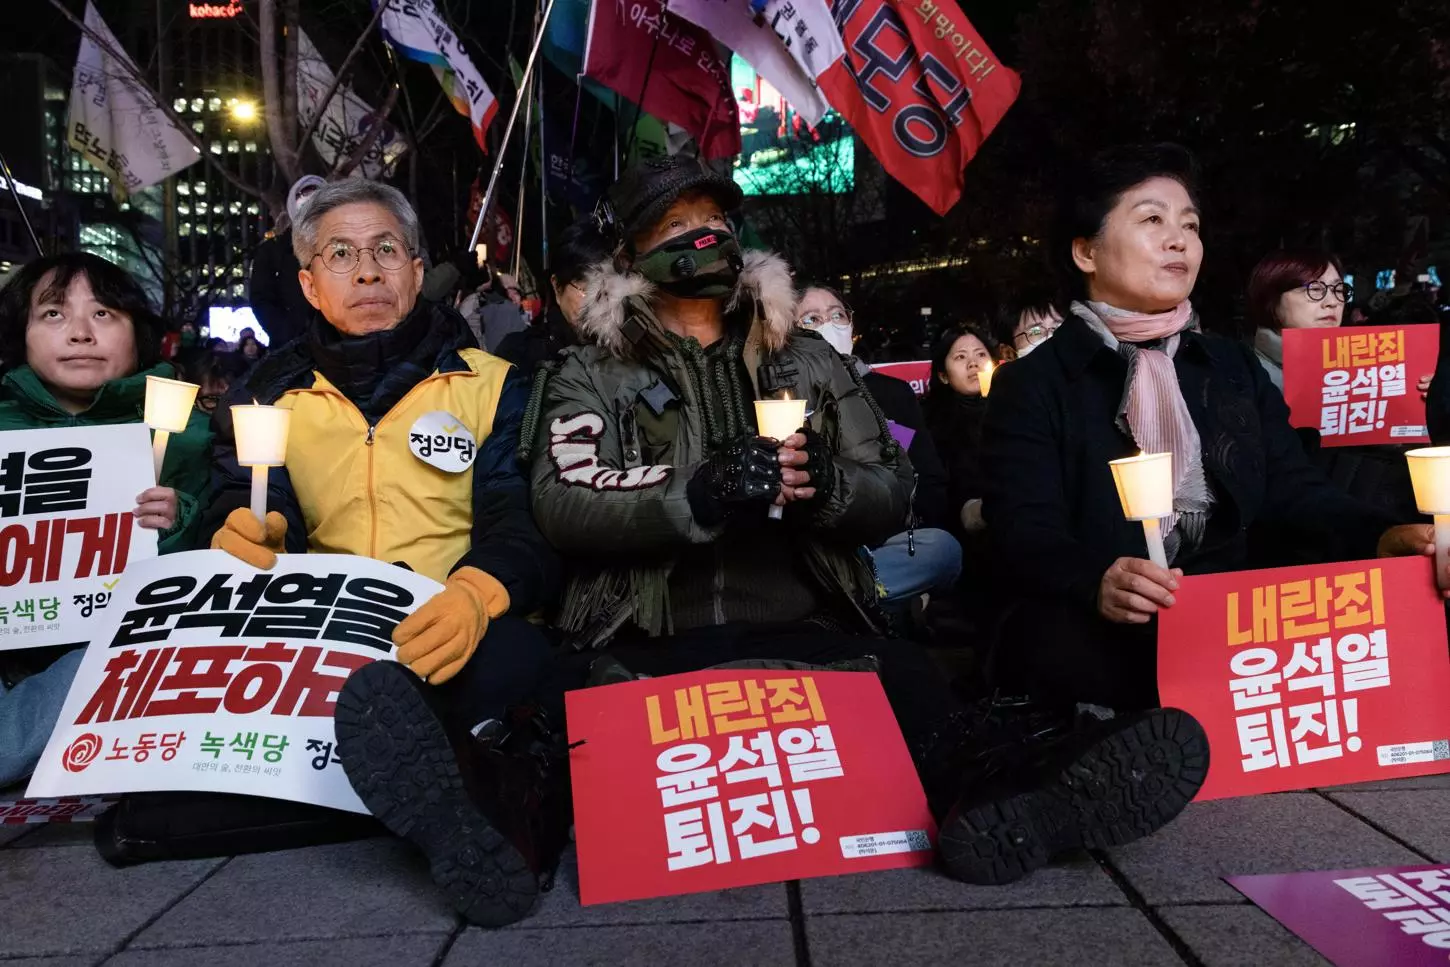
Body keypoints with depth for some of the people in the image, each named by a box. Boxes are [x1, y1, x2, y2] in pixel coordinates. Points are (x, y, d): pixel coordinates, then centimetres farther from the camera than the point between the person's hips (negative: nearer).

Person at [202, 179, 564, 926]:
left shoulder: (489, 382, 10)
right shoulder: (270, 392, 16)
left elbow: (525, 523, -3)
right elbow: (241, 504, 5)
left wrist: (479, 593, -27)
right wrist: (245, 529, -22)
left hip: (455, 634, -3)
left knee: (512, 657, -38)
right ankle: (451, 817, -26)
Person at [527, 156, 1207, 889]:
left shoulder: (806, 360, 19)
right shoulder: (593, 374, 11)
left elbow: (891, 494, 12)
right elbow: (563, 506, -7)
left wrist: (826, 486, -12)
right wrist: (700, 496, -24)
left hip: (806, 634, 3)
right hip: (650, 646, -2)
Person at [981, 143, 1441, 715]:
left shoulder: (1236, 367, 19)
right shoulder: (1030, 384, 2)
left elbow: (1296, 491, 11)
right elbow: (1022, 533, -11)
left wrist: (1382, 537, -12)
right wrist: (1096, 585, -33)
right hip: (1105, 630, -3)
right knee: (1047, 638, -38)